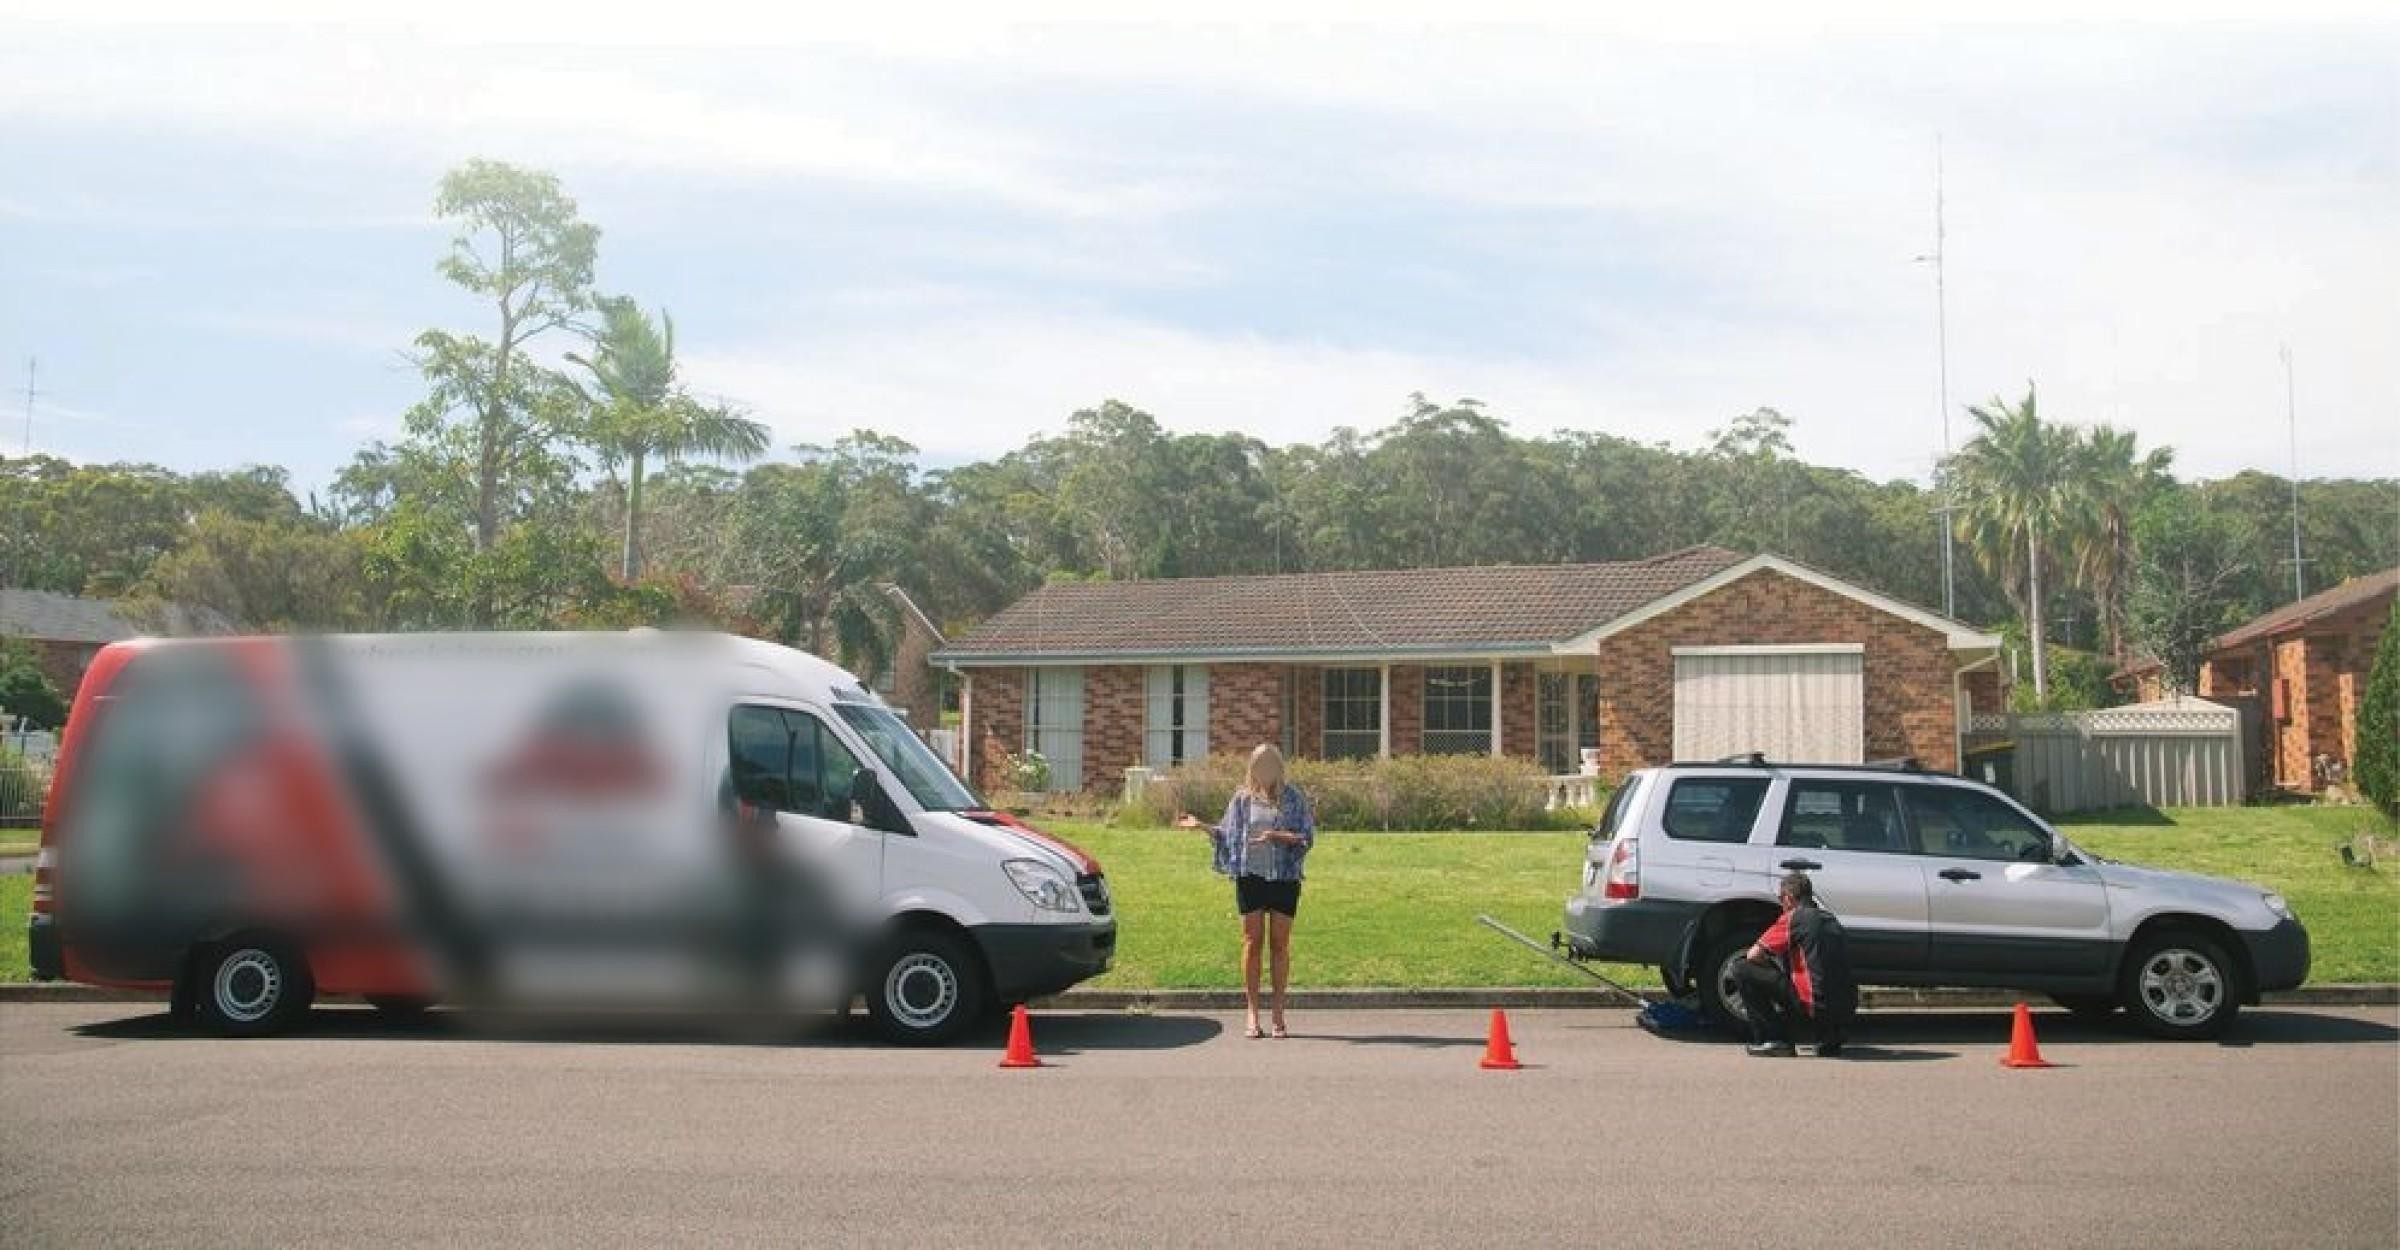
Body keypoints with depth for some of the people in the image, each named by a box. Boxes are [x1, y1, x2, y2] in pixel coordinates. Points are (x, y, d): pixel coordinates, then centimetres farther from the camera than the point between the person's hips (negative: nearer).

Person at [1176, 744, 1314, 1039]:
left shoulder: (1292, 798, 0)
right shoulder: (1243, 798, 5)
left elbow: (1306, 837, -4)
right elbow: (1228, 835, 14)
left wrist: (1278, 836, -18)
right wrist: (1201, 826, 3)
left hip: (1283, 878, -1)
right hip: (1250, 877, 1)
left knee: (1280, 945, 3)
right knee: (1252, 943, 1)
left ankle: (1279, 1015, 11)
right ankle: (1252, 1015, 6)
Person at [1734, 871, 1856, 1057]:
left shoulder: (1793, 918, -3)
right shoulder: (1830, 919, 18)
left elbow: (1754, 955, 0)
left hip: (1816, 1005, -7)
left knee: (1742, 970, -1)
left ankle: (1773, 1040, -3)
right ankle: (1829, 1038, 20)